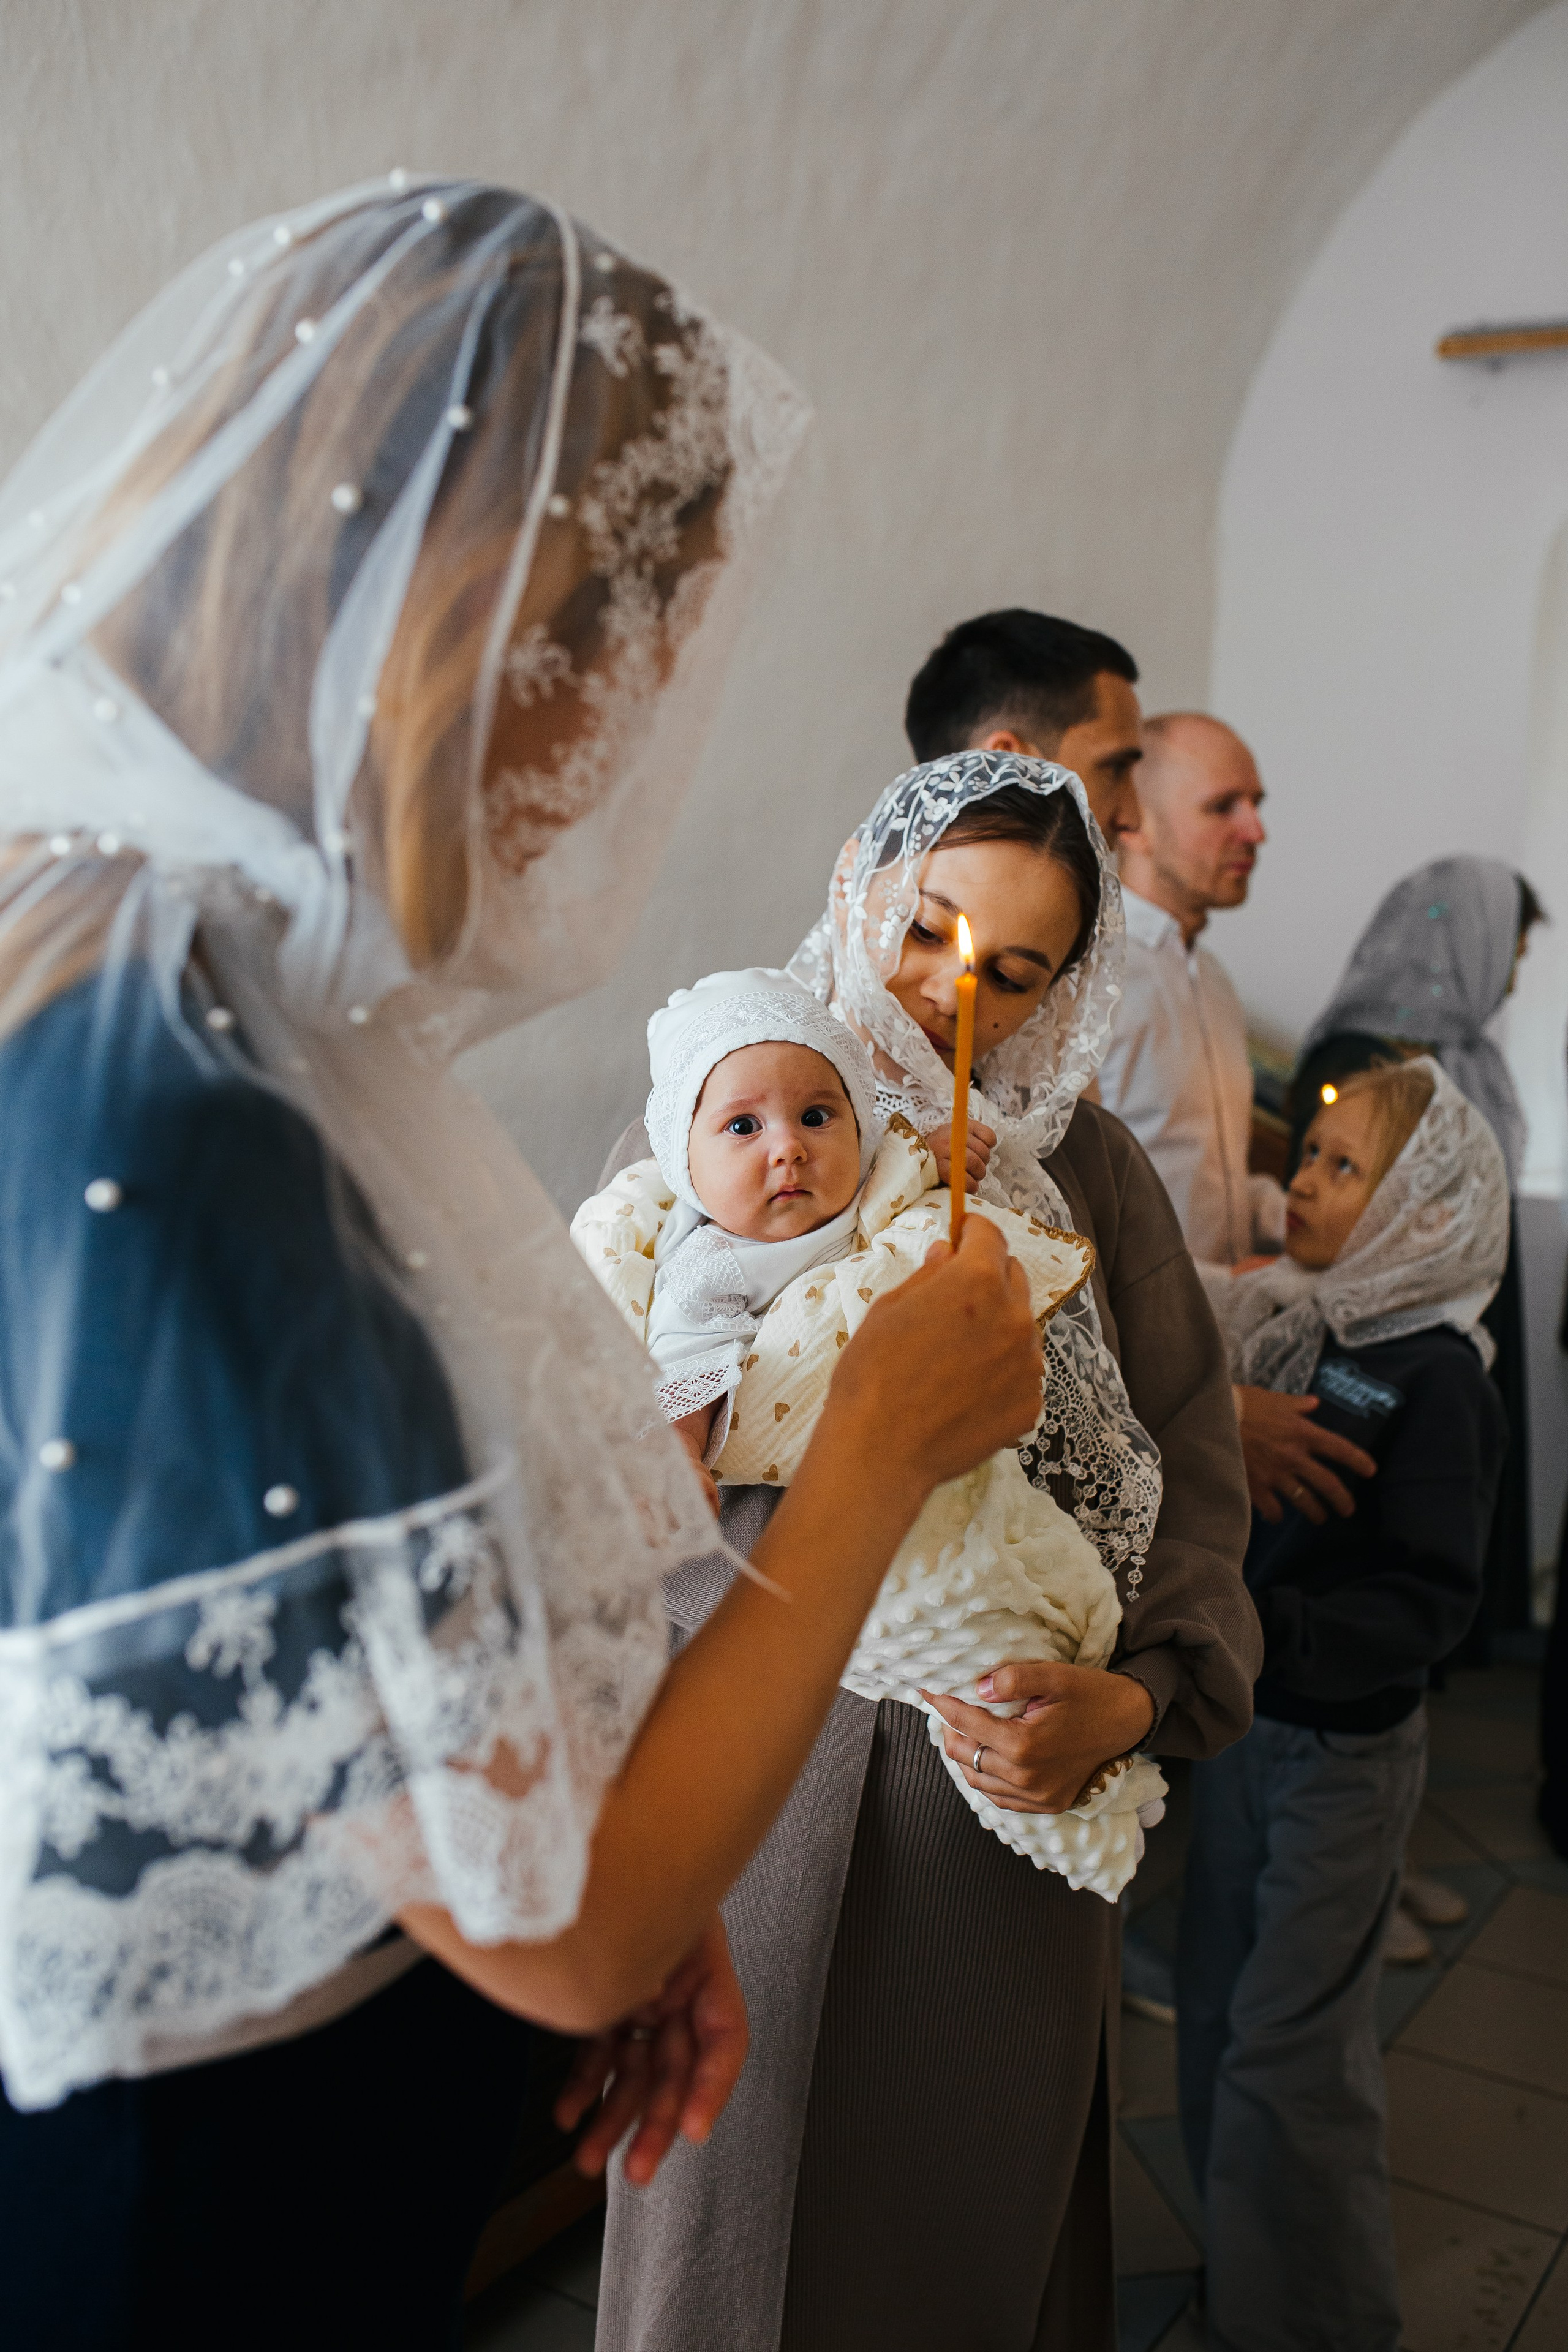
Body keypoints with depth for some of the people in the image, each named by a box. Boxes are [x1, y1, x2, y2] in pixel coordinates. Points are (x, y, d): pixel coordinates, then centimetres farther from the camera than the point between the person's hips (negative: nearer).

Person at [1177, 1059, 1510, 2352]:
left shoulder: (1435, 1377, -17)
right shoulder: (1277, 1327, 1)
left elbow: (1425, 1599, -22)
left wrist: (1275, 1635, -30)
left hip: (1343, 1748, -6)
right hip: (1240, 1724, 7)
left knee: (1289, 2041, 2)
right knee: (1216, 2011, 17)